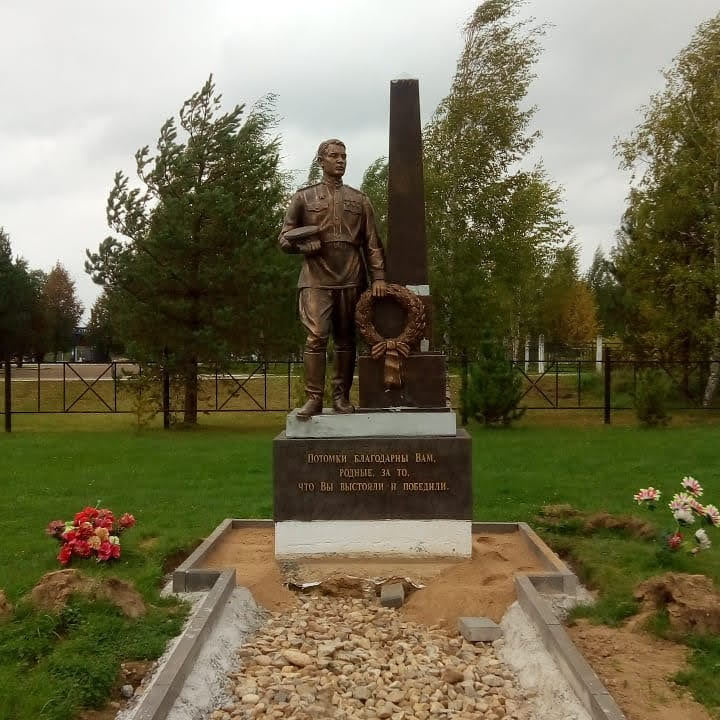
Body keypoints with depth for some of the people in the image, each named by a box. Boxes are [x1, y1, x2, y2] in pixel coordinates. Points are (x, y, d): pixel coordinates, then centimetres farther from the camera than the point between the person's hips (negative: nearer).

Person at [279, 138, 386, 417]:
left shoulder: (359, 199, 16)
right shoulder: (304, 197, 12)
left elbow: (372, 242, 11)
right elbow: (285, 239, 10)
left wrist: (378, 277, -1)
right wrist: (312, 243, -9)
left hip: (351, 279, 2)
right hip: (316, 278, -2)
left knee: (346, 339, 4)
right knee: (316, 337, -12)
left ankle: (342, 397, 11)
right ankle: (313, 398, -9)